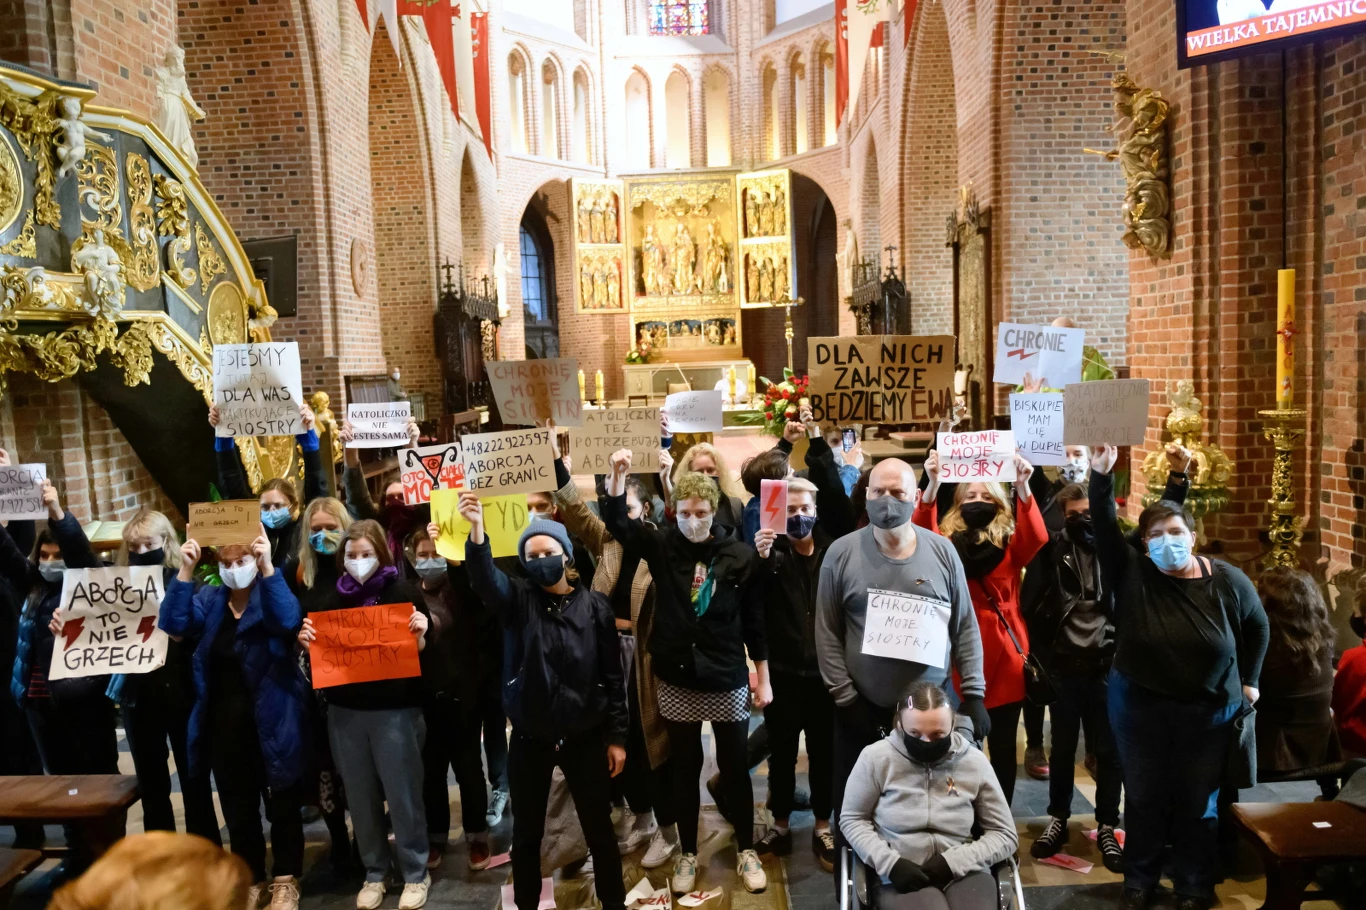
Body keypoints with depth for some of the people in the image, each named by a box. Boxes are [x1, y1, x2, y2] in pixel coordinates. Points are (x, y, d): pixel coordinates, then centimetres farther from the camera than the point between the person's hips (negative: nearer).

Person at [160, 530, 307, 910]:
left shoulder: (271, 596, -7)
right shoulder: (208, 599, 7)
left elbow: (288, 620, -30)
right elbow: (174, 624, -10)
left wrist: (267, 567, -40)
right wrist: (185, 570, -20)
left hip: (270, 723, -4)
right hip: (222, 725, 4)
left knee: (282, 806, 9)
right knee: (237, 808, 17)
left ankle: (286, 880, 24)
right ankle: (249, 879, 32)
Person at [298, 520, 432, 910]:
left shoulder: (404, 592, -4)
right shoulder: (333, 597, 6)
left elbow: (421, 652, -2)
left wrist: (420, 635, -22)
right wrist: (307, 643, -8)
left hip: (395, 710, -3)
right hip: (345, 711, 3)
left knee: (403, 794, 4)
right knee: (361, 797, 12)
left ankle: (415, 874, 21)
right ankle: (374, 873, 29)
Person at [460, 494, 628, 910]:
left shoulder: (594, 605, -6)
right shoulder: (518, 599, -5)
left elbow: (612, 675, -2)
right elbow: (484, 575, -27)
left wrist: (616, 736, -1)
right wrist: (477, 530, -46)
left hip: (584, 736, 0)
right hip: (529, 738, 1)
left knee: (599, 828, 14)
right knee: (527, 831, 16)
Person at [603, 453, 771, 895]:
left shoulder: (740, 555, -8)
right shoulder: (662, 545, -5)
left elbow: (755, 619, -2)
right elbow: (617, 522, -15)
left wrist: (763, 678, 1)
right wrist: (618, 475, -32)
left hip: (727, 681, -1)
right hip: (676, 681, 1)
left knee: (734, 768, 12)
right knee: (685, 770, 14)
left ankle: (746, 850, 31)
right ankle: (688, 853, 31)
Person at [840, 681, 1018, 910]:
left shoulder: (974, 761, 2)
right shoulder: (877, 757, -4)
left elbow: (1005, 835, 9)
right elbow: (852, 819, 7)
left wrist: (952, 862, -7)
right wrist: (890, 863, -9)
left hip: (965, 872, 2)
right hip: (903, 878, -1)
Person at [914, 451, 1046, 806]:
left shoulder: (1010, 543, 6)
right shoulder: (947, 541, 4)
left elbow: (1035, 537, -15)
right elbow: (921, 533, -17)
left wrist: (1023, 488, -30)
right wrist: (933, 484, -32)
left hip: (1003, 651, 1)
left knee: (1003, 747, 10)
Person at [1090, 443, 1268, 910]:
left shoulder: (1227, 581, -8)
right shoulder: (1132, 574, -12)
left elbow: (1257, 628, 9)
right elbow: (1105, 529, -24)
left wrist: (1248, 681, 11)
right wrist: (1101, 476, -36)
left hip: (1208, 710, 1)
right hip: (1139, 705, 0)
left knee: (1198, 802, 14)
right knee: (1144, 798, 13)